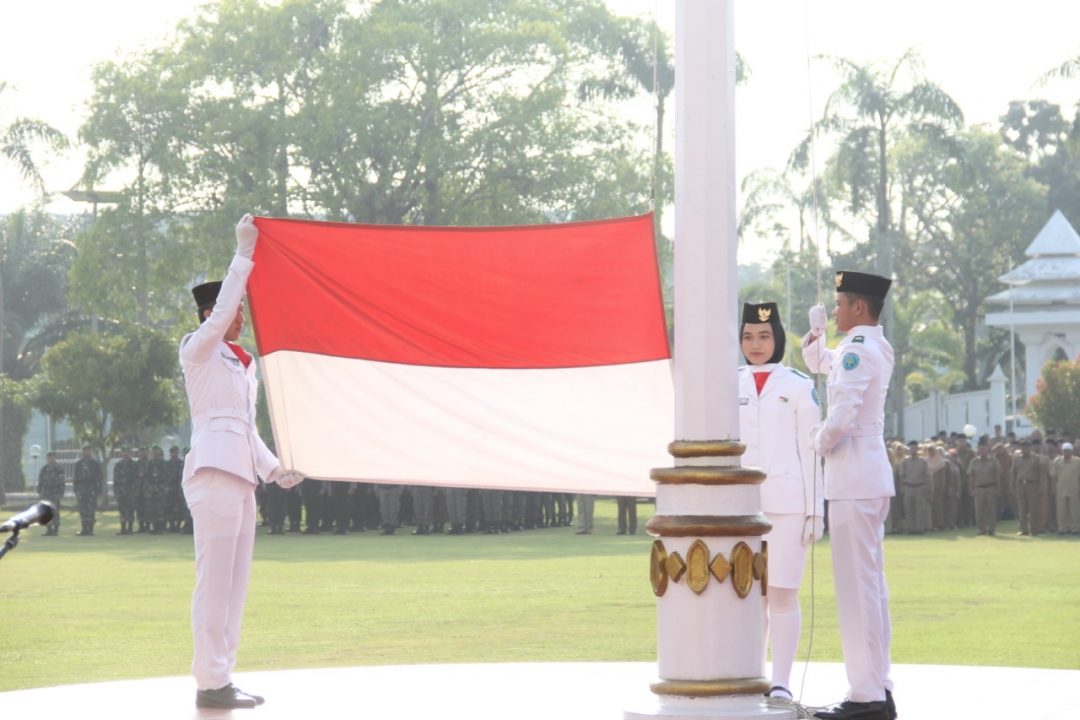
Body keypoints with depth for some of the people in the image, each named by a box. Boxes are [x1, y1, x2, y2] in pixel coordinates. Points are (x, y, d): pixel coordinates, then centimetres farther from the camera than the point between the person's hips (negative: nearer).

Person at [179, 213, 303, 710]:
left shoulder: (242, 366, 24)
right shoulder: (198, 351, 2)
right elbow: (221, 313, -16)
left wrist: (273, 469, 14)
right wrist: (244, 253, -14)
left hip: (240, 476, 9)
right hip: (214, 472, -9)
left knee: (234, 582, 7)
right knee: (215, 580, -11)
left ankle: (220, 678, 10)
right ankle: (211, 683, -12)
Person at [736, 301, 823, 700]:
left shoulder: (799, 387, 3)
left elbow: (810, 451, 1)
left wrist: (815, 510, -3)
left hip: (787, 501, -3)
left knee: (783, 593, -4)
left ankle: (781, 683, 2)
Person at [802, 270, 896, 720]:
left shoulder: (857, 352, -15)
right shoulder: (877, 348, 15)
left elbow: (841, 419, -26)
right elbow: (818, 363, 33)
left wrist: (820, 442, -6)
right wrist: (816, 331, 14)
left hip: (852, 479, -10)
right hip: (871, 478, 10)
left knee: (857, 587, -9)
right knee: (871, 584, 13)